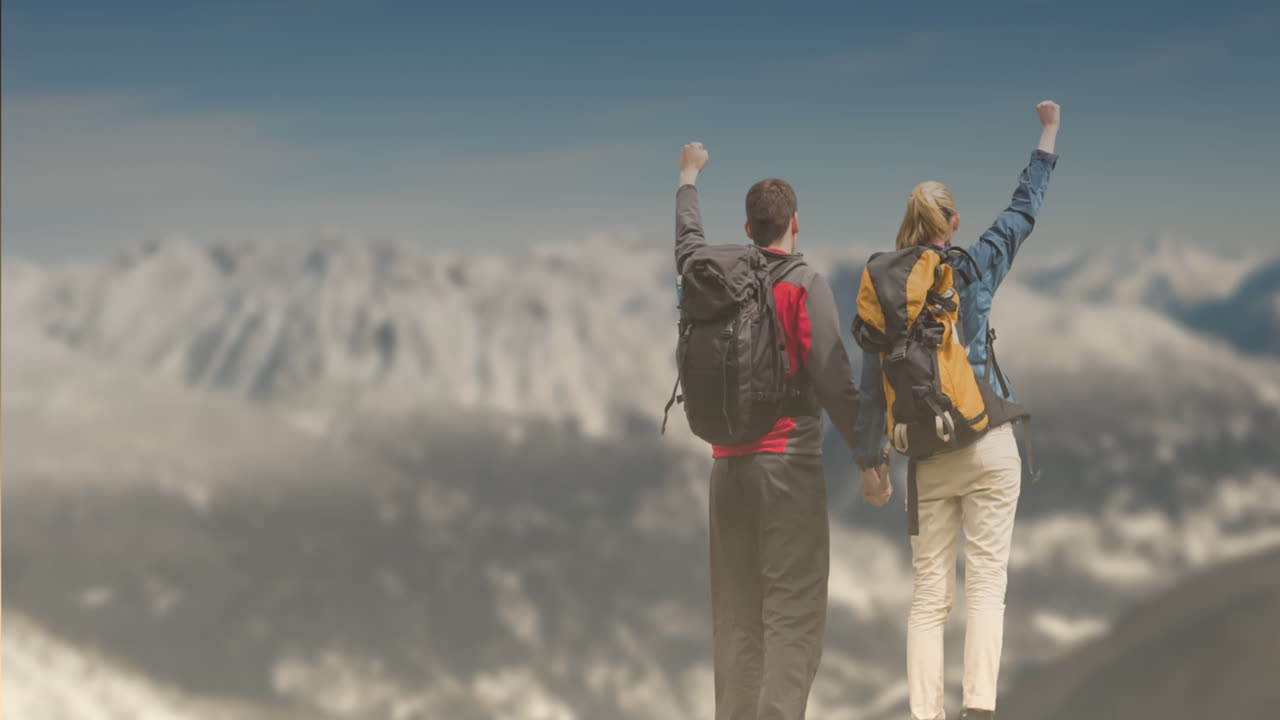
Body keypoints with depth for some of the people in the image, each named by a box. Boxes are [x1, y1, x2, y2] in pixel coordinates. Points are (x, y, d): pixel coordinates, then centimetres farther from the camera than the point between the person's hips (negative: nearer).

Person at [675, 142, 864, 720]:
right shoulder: (805, 284, -6)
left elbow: (687, 240, 30)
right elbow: (834, 382, -11)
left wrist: (689, 177, 48)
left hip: (727, 465, 5)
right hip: (790, 463, -5)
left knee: (735, 614, 10)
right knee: (792, 613, -5)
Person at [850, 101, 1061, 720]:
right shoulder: (974, 269, -2)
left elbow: (872, 384, 1)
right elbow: (1024, 209, 12)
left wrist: (869, 460, 11)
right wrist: (1048, 134, 24)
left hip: (929, 457, 2)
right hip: (989, 446, -2)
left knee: (929, 594, 5)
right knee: (986, 582, -2)